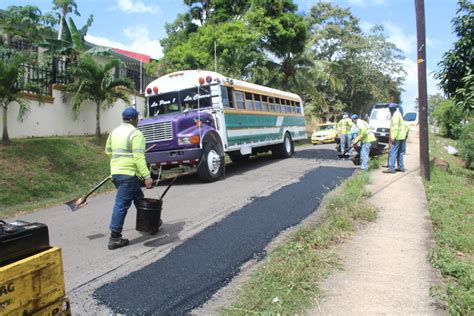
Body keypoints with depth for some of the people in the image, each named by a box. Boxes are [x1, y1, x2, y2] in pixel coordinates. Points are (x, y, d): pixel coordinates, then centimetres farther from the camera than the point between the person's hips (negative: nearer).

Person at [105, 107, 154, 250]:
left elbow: (108, 151, 22)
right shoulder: (136, 134, -12)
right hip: (128, 174, -9)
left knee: (139, 199, 21)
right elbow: (139, 157, -21)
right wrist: (147, 176, -23)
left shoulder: (114, 132, 13)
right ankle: (114, 238, -2)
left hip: (115, 172, 9)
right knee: (122, 205, -6)